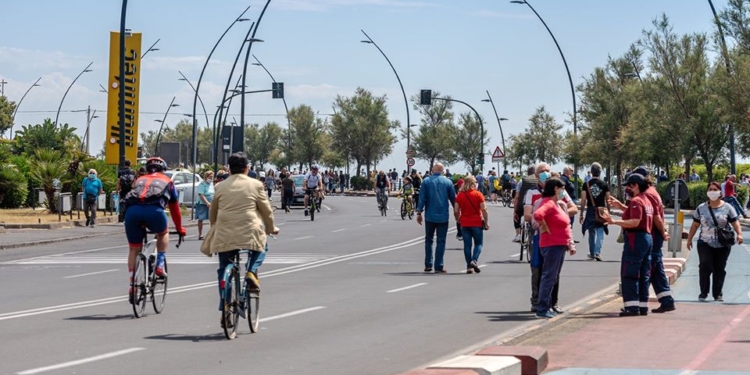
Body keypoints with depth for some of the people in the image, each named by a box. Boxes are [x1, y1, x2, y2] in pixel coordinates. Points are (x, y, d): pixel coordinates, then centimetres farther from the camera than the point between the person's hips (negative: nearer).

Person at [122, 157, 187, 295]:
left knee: (134, 249, 17)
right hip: (154, 210, -2)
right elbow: (175, 209, 39)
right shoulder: (168, 182, 32)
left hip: (132, 210, 2)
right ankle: (160, 265, 17)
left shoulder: (140, 180, 37)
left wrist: (140, 224, 55)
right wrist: (180, 229, 52)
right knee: (163, 233, 31)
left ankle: (132, 283, 10)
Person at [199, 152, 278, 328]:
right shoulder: (255, 185, 3)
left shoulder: (220, 187, 10)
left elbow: (212, 213, 18)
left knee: (224, 270, 14)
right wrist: (271, 228, 25)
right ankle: (251, 272, 0)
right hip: (249, 233, -2)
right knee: (261, 248, 29)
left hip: (224, 236, 2)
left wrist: (215, 228, 35)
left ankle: (225, 310, 9)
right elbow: (266, 210, 8)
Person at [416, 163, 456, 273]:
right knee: (441, 241, 2)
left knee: (429, 240, 13)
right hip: (443, 217, -1)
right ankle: (438, 267, -1)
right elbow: (453, 198, 5)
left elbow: (422, 198, -3)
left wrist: (419, 212, 1)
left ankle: (428, 265, 13)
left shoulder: (426, 181, 0)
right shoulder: (447, 182, 0)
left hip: (430, 216, 1)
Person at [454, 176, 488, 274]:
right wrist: (486, 222, -2)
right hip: (477, 223, -2)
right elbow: (484, 209, -10)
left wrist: (458, 220, 15)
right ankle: (474, 260, -13)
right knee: (478, 243, 9)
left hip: (465, 224, 2)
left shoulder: (459, 195, 1)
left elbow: (456, 211, -1)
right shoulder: (478, 194, -5)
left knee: (467, 245, 6)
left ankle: (469, 266, 5)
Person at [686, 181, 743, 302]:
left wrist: (739, 234, -20)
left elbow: (735, 223, -3)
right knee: (705, 267, -13)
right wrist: (689, 239, 8)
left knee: (720, 269, 4)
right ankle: (703, 293, -4)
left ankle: (718, 294, 14)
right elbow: (695, 225, 10)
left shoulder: (727, 208, 1)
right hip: (705, 243, 0)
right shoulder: (701, 208, 5)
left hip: (723, 245, 0)